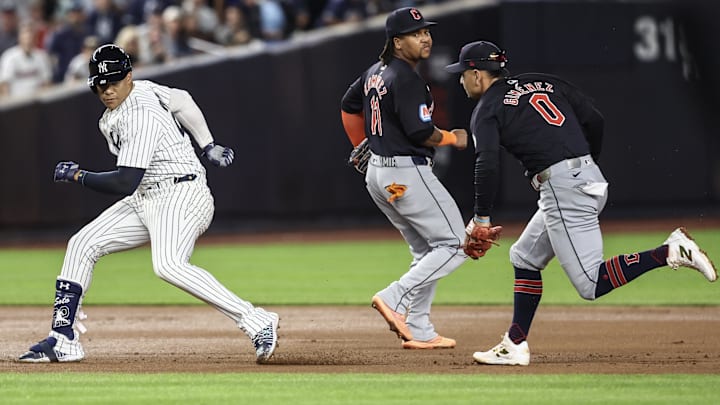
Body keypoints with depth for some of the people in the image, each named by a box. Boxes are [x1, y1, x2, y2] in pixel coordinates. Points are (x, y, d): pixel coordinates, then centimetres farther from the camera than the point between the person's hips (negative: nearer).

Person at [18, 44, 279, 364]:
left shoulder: (139, 117, -22)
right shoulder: (140, 90, 7)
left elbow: (125, 183, -26)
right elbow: (181, 100, 21)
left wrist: (77, 176, -14)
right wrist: (207, 146, 25)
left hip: (181, 196, -11)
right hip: (145, 201, 11)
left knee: (168, 265, -33)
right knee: (82, 244, 6)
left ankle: (256, 322, -36)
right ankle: (63, 340, 7)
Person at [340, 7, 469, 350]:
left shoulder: (376, 72, 12)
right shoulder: (406, 79, -17)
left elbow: (349, 106, 26)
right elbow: (419, 132, -23)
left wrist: (362, 146, 35)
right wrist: (453, 138, -5)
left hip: (377, 173, 10)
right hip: (407, 173, -10)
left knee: (426, 251, 17)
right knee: (454, 244, -6)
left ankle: (419, 332, 13)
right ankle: (396, 298, -15)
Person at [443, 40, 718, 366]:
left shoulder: (487, 109, 1)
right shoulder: (542, 82, 21)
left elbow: (488, 166, -13)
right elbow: (594, 119, 16)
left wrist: (481, 218, -6)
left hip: (562, 188, -9)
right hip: (591, 179, 9)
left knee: (591, 284, -12)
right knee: (525, 257, 20)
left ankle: (670, 251, -23)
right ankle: (515, 346, 18)